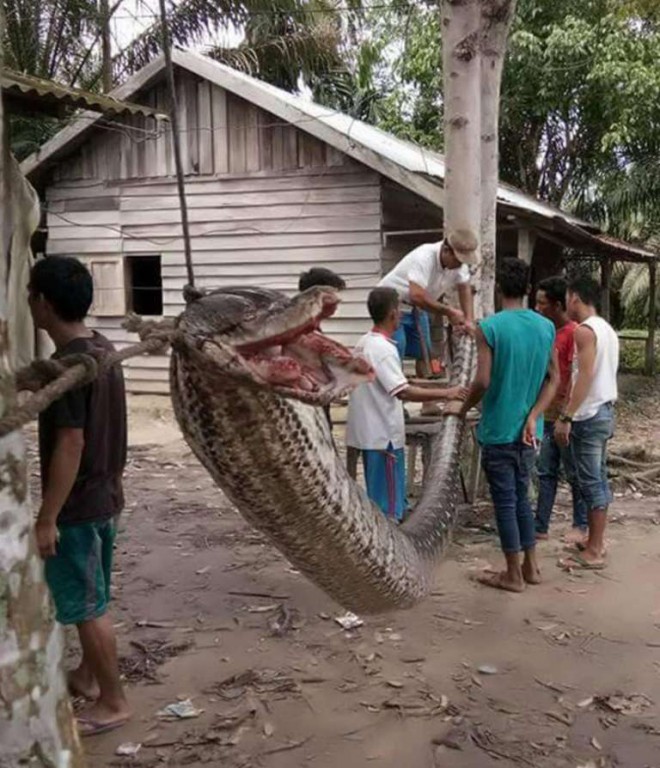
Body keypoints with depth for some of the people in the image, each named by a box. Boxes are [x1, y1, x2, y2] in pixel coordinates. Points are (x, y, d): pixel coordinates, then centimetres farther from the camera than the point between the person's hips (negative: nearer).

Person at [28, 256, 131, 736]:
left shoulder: (67, 364, -24)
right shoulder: (103, 349, 5)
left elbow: (69, 446, -25)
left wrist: (47, 518, -19)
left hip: (78, 505, -9)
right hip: (105, 495, 9)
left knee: (87, 606, 4)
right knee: (89, 599, 22)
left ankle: (114, 702, 16)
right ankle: (87, 676, 39)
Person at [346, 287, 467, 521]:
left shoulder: (364, 343, 10)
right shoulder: (383, 348, -19)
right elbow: (402, 391, -26)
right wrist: (445, 393, -20)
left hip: (370, 433, 9)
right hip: (384, 435, -9)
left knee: (377, 498, 16)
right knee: (389, 504, -1)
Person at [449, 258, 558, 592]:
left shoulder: (489, 327, -15)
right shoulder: (546, 327, 3)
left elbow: (482, 382, -19)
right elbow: (554, 379, 3)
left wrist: (462, 410, -2)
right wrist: (532, 417, -1)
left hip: (498, 430, -5)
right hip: (528, 430, 6)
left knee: (504, 502, 4)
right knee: (521, 496, 19)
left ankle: (513, 575, 14)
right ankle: (530, 566, 26)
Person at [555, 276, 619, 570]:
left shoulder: (585, 330, -15)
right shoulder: (607, 329, 13)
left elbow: (586, 376, -23)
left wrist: (566, 417, -23)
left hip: (588, 416, -9)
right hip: (605, 411, 9)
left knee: (590, 483, -5)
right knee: (598, 480, 14)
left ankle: (593, 552, 0)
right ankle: (596, 542, 22)